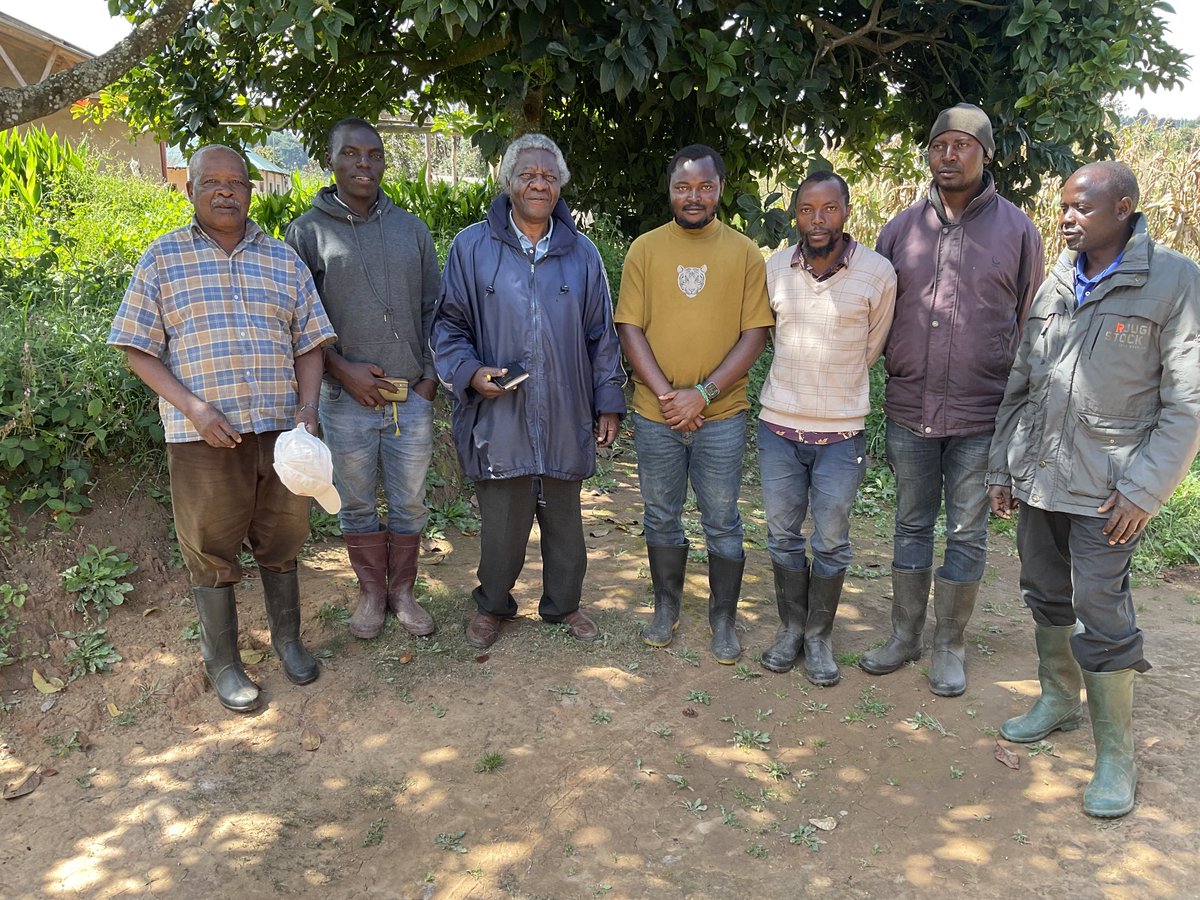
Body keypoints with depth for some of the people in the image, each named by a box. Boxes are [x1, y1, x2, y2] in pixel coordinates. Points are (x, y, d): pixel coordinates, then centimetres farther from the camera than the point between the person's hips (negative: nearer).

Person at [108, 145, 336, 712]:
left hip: (280, 430, 3)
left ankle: (287, 639, 34)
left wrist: (307, 410, -6)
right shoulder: (163, 258, 1)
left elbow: (309, 342, 9)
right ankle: (223, 664, 23)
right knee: (212, 553, 7)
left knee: (280, 542, 14)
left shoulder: (283, 259, 9)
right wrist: (193, 408, -15)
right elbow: (138, 350, -2)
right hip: (204, 437, -2)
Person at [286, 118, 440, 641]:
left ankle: (403, 592, 27)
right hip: (348, 399, -2)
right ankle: (371, 593, 27)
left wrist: (430, 376, 1)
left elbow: (433, 308, 11)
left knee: (409, 503, 10)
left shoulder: (410, 228, 8)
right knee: (357, 505, 10)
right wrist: (344, 370, -11)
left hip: (412, 397, 2)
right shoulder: (308, 231, 0)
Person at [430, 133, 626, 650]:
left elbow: (601, 335, 11)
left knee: (564, 519, 14)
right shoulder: (472, 247, 0)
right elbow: (449, 323, 5)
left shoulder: (582, 254, 8)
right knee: (501, 520, 5)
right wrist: (470, 371, -12)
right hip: (497, 415, -2)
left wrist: (609, 402, 8)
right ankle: (492, 606, 30)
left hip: (565, 417, 2)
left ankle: (564, 604, 35)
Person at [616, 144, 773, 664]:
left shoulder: (744, 253, 0)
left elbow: (755, 334, -5)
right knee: (661, 520, 13)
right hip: (656, 415, 1)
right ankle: (666, 608, 32)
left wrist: (703, 394, -14)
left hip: (721, 415, -1)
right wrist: (665, 393, -13)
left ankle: (723, 620, 24)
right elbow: (630, 328, -2)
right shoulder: (645, 250, 2)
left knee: (722, 524, 8)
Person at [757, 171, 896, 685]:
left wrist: (839, 388, 11)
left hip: (841, 431, -2)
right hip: (778, 426, 2)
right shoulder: (774, 269, -1)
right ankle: (791, 628, 29)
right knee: (782, 536, 11)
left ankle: (820, 636, 26)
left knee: (831, 543, 8)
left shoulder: (877, 273, -9)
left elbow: (872, 348, 5)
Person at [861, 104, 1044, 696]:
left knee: (967, 533, 8)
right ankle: (904, 636, 28)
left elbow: (1029, 327, 4)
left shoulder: (1016, 230, -1)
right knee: (911, 526, 14)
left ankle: (950, 646, 24)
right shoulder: (903, 227, 4)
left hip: (981, 415, -2)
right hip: (909, 410, 2)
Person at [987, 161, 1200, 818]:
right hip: (1037, 478, 5)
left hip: (1108, 487, -5)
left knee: (1100, 615, -3)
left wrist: (1144, 490, -14)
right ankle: (1058, 701, 39)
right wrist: (1001, 467, 11)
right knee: (1046, 597, 17)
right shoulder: (1054, 286, 8)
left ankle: (1115, 755, 14)